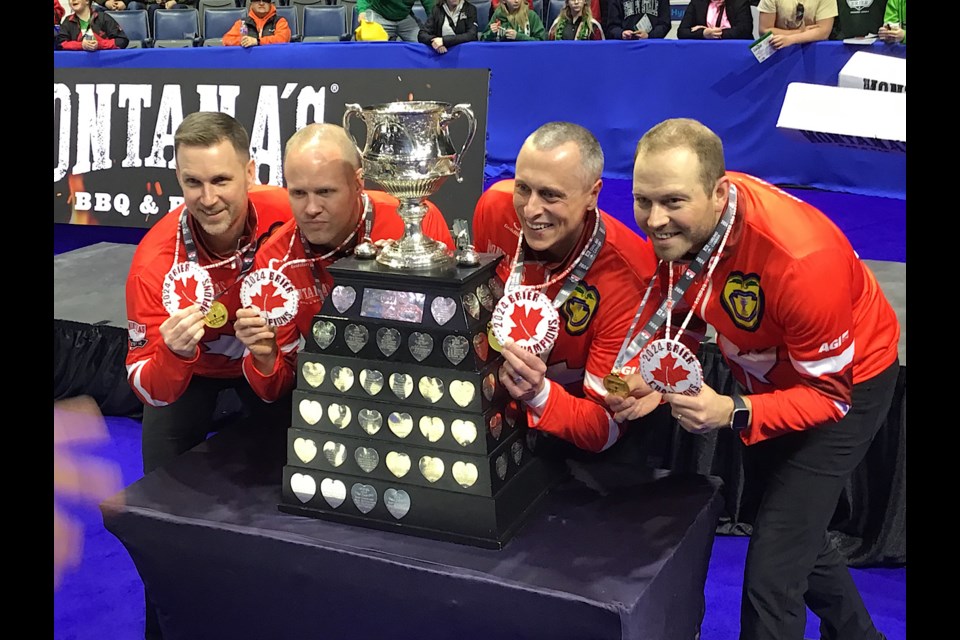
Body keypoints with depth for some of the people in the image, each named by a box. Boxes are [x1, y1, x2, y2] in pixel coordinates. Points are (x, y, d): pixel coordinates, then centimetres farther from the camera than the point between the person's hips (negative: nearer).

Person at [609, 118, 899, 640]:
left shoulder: (802, 260, -41)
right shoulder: (673, 227, -23)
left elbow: (829, 395, -29)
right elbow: (682, 316, -7)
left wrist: (735, 414, -43)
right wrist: (658, 379, -26)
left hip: (845, 381, -7)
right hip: (766, 373, 7)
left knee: (773, 571, -11)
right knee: (793, 527, 26)